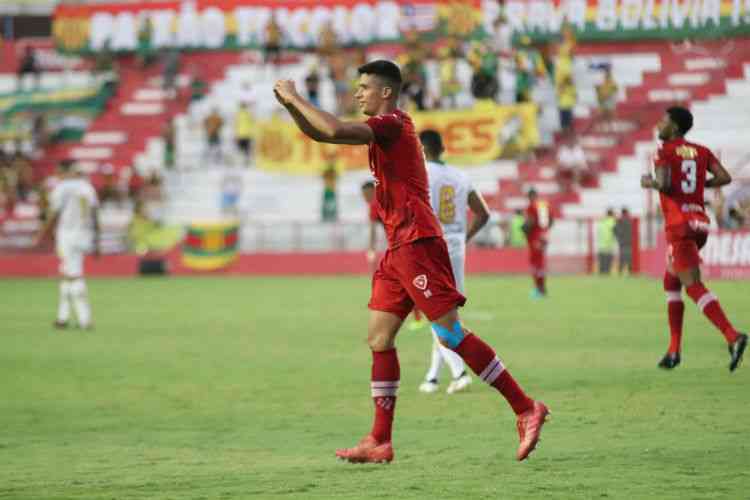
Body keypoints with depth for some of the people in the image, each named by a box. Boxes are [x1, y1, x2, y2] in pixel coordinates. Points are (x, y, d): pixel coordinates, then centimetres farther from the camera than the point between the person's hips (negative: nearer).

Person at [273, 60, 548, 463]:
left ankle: (525, 409, -11)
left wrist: (295, 98, -15)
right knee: (379, 338, 7)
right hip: (400, 248, 10)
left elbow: (334, 131, -27)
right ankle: (379, 441, 7)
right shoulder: (386, 127, 19)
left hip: (416, 244, -10)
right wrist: (291, 105, 9)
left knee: (451, 332, -12)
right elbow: (319, 134, 25)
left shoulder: (391, 124, -11)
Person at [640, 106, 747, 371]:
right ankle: (674, 350, 18)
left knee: (693, 287, -13)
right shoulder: (701, 151, 13)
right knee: (671, 283, 20)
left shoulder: (665, 151, -4)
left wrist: (649, 183, 3)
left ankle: (733, 337, -31)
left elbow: (664, 184, -18)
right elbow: (725, 178, 3)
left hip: (679, 225, -8)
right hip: (700, 222, 8)